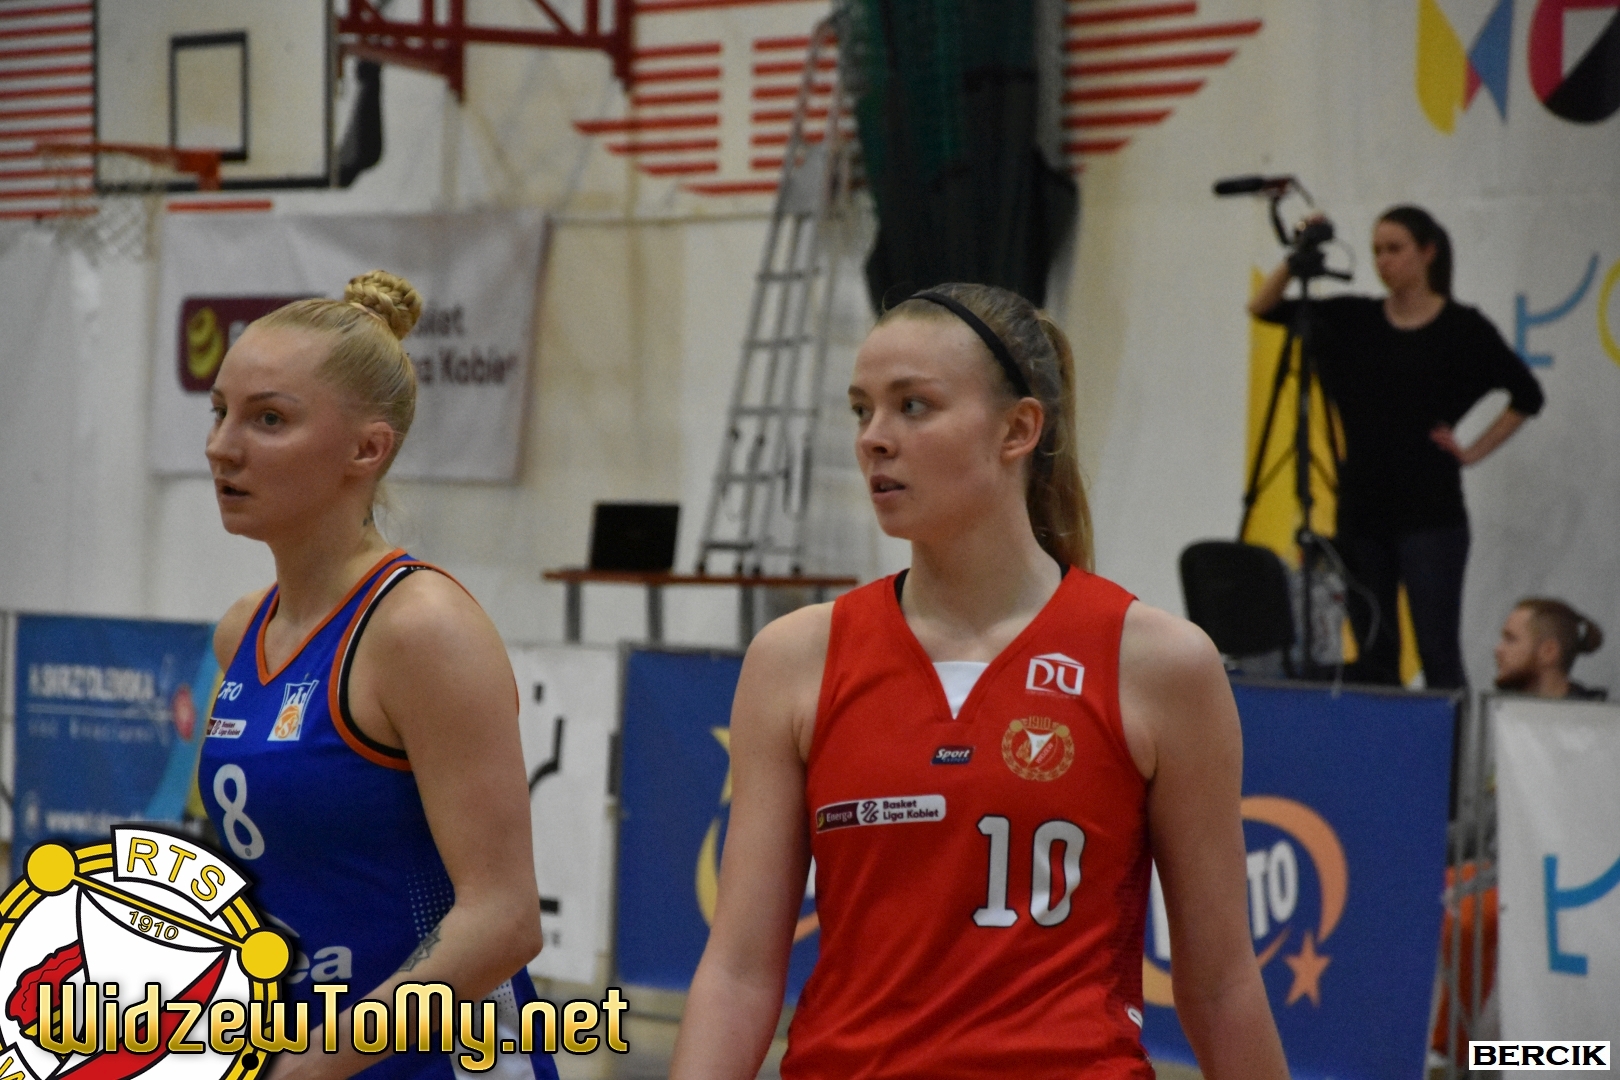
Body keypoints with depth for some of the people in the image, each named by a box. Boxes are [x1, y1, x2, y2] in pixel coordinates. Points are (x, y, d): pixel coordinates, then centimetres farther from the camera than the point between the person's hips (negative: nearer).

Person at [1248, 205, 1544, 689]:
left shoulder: (1462, 327, -1)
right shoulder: (1353, 318, 8)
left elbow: (1526, 395, 8)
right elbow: (1263, 307, 7)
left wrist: (1474, 450, 1)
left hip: (1428, 511, -4)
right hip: (1363, 508, 4)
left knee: (1437, 650, -8)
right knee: (1372, 653, 7)